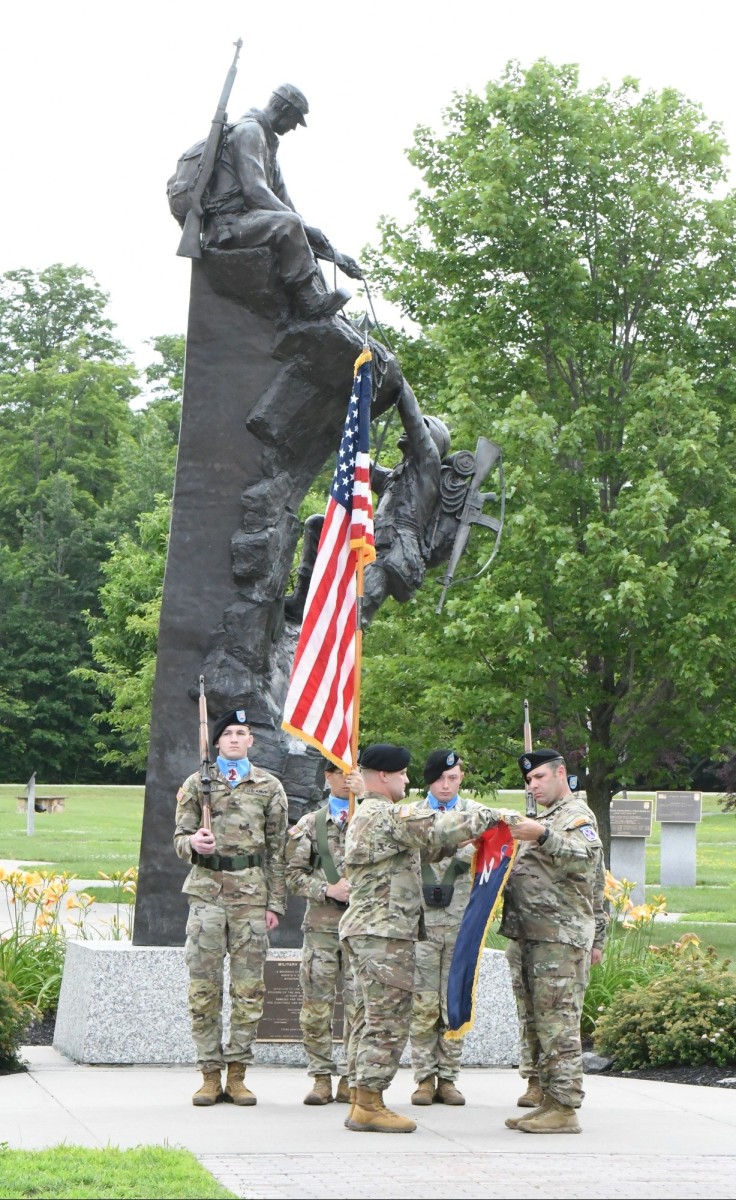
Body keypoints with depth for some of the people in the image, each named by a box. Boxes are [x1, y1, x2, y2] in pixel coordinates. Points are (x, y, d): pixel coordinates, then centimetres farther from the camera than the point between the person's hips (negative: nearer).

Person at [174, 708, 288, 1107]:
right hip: (206, 891, 0)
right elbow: (180, 838, 9)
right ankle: (210, 1074, 6)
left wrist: (275, 903, 2)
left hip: (251, 894, 0)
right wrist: (193, 843, -16)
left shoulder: (269, 787, 9)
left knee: (248, 987, 1)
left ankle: (237, 1074, 8)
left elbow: (277, 849, 8)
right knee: (203, 986, -1)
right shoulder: (196, 784, 9)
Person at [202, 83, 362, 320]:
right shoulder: (249, 130, -6)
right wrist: (304, 227, -22)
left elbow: (281, 197, 23)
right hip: (226, 223, -11)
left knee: (304, 245, 18)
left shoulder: (267, 140, 25)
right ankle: (312, 303, -32)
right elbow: (254, 191, -20)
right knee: (288, 224, -33)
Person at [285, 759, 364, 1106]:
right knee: (317, 1002, 0)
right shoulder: (311, 823, 11)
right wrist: (328, 889, -8)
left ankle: (353, 1077, 7)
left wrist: (365, 796, -13)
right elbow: (293, 873, 7)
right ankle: (321, 1077, 7)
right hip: (321, 924, 1)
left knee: (359, 1002, -1)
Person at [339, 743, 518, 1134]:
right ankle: (370, 1105, -6)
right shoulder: (389, 815, -13)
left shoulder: (362, 817, 21)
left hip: (362, 929, 11)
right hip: (385, 931, -11)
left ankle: (360, 1101, 13)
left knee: (369, 1016, 12)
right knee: (388, 1019, -7)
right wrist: (490, 816, -9)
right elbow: (439, 830, -21)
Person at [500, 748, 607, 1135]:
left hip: (560, 937, -10)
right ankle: (549, 1100, 13)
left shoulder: (577, 816, -5)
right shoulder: (548, 819, 26)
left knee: (557, 1023, -11)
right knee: (536, 1023, 9)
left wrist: (542, 836, -39)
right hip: (531, 936, 10)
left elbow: (582, 859, -26)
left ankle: (565, 1109, -11)